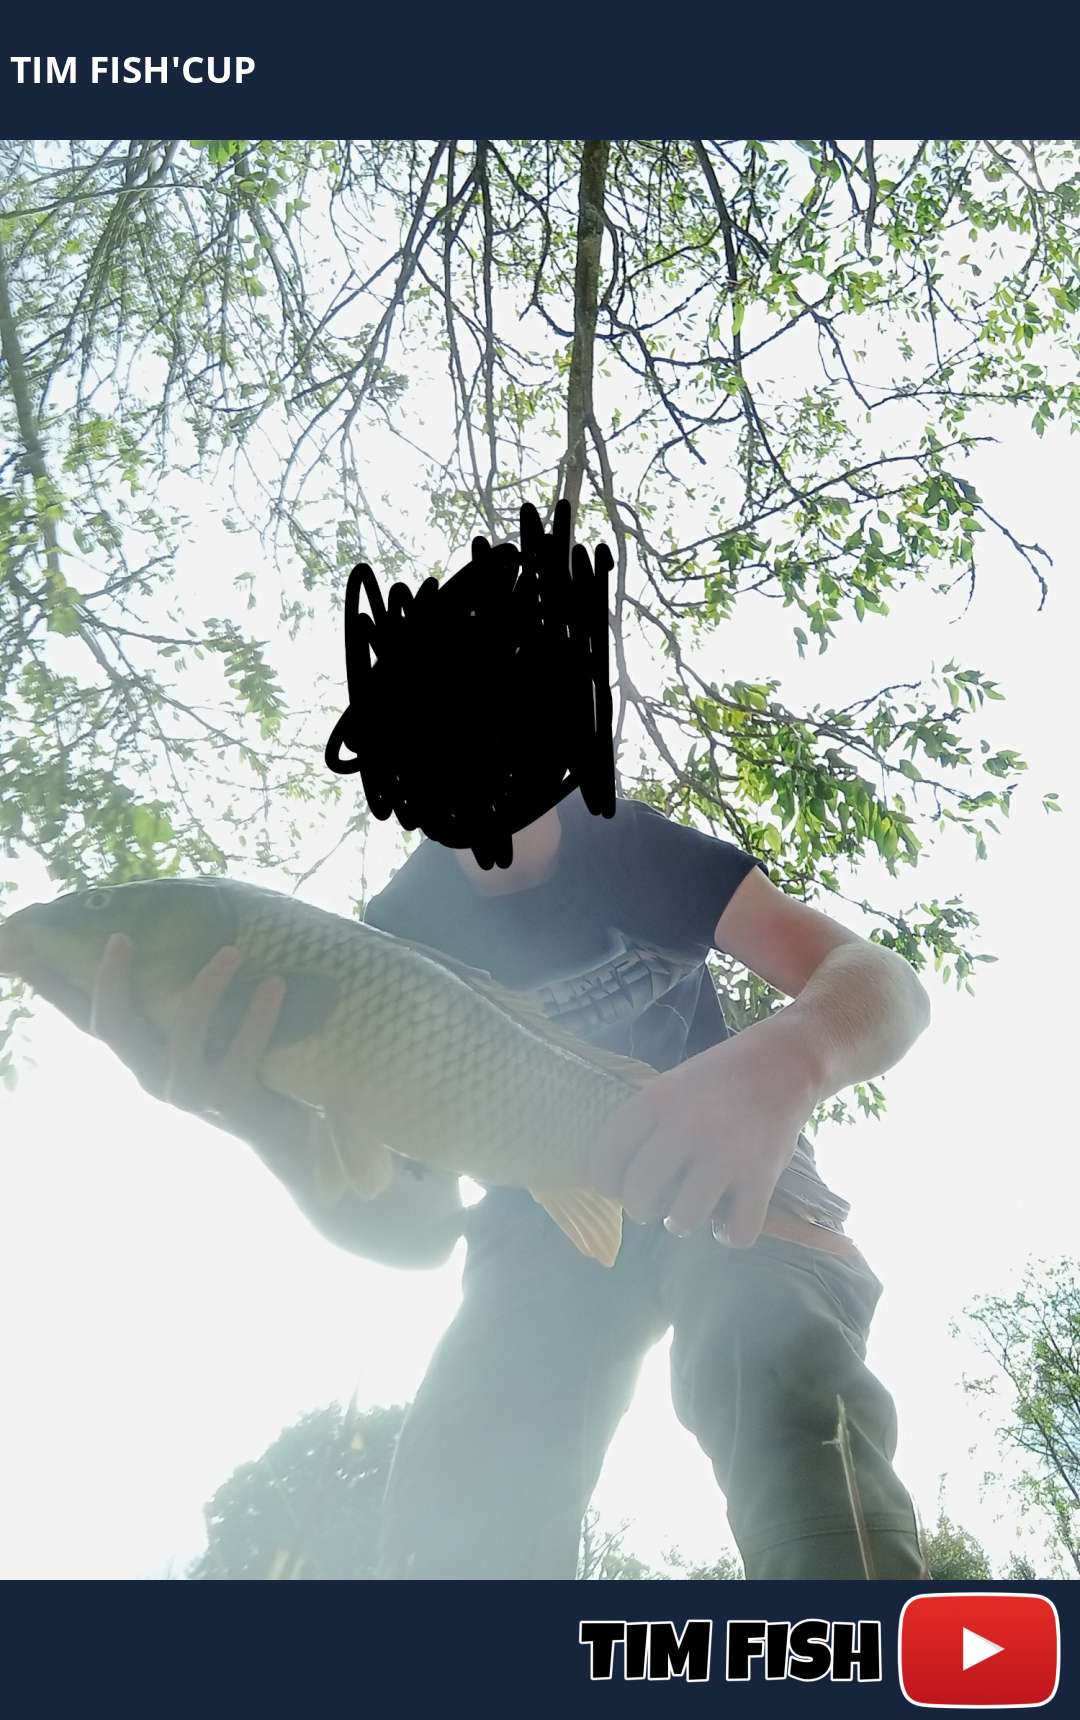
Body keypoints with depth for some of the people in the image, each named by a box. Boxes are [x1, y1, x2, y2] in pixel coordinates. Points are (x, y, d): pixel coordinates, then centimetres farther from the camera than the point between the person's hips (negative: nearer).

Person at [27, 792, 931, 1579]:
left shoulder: (635, 845, -13)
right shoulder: (399, 935, -10)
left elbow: (885, 983, -22)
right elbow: (417, 1227, -13)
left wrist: (786, 1055, -48)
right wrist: (274, 1125, -36)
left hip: (722, 1170, -1)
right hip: (544, 1220, 2)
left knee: (777, 1358, -35)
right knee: (461, 1513, -23)